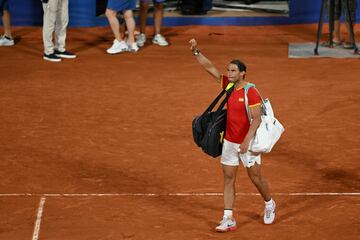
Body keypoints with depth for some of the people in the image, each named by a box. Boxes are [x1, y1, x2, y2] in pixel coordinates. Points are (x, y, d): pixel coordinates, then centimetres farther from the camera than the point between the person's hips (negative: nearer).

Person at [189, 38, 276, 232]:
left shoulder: (251, 93, -17)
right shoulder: (228, 85, 2)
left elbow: (257, 119, -22)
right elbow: (210, 68, 2)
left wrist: (247, 140, -31)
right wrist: (196, 51, -9)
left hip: (248, 143, -6)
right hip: (229, 142, 6)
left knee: (256, 178, 7)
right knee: (228, 179, 3)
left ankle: (269, 205, 34)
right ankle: (228, 219, 4)